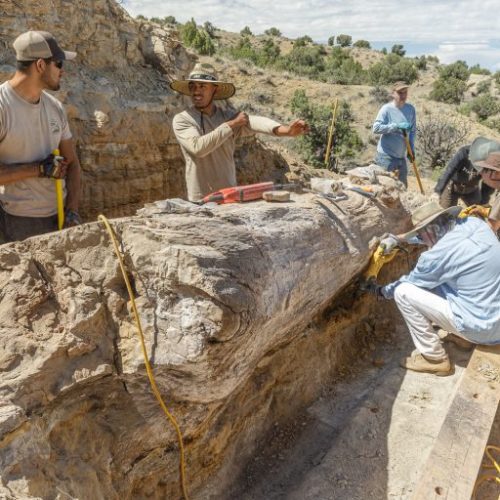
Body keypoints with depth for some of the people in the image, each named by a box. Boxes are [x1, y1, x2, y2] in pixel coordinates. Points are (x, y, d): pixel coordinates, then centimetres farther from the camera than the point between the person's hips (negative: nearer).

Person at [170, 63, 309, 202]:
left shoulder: (228, 116, 2)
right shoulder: (181, 120, -4)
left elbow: (255, 122, -17)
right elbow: (197, 147, -21)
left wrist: (286, 130, -35)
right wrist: (231, 125, -16)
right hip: (201, 199, -2)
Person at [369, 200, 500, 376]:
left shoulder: (439, 255, -22)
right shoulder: (475, 222, -3)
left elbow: (409, 283, -4)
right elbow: (440, 233, 18)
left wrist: (381, 290, 14)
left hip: (480, 327, -8)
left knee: (403, 292, -11)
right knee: (433, 279, 18)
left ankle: (435, 359, 3)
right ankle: (461, 333, 23)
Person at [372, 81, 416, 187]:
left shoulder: (411, 109, 5)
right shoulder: (387, 109, -11)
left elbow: (413, 130, 15)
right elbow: (376, 128, -21)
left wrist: (411, 148, 4)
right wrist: (397, 126, -24)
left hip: (401, 156, 6)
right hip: (386, 156, -6)